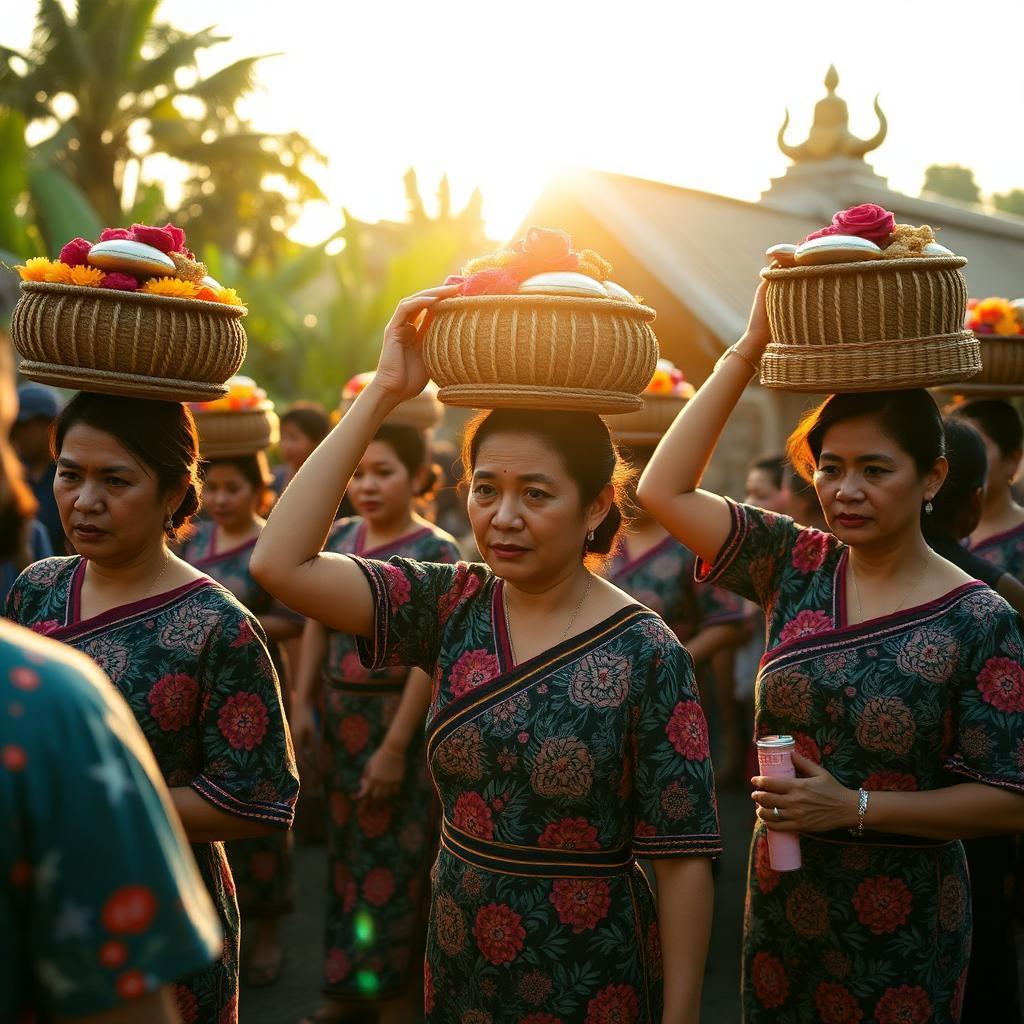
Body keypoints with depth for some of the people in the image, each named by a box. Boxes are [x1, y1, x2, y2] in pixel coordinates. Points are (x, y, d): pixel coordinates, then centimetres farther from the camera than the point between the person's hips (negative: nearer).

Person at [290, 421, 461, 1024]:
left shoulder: (435, 552, -12)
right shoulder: (339, 538, 5)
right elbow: (319, 624, 11)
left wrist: (395, 747, -19)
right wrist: (303, 702, 4)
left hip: (402, 720, -6)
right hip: (342, 717, 6)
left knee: (396, 858, 3)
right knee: (345, 850, 15)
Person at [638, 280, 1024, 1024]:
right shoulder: (798, 566, -3)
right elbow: (664, 490, -11)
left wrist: (853, 806, -21)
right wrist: (748, 351, -13)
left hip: (903, 932, -3)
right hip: (780, 903, 4)